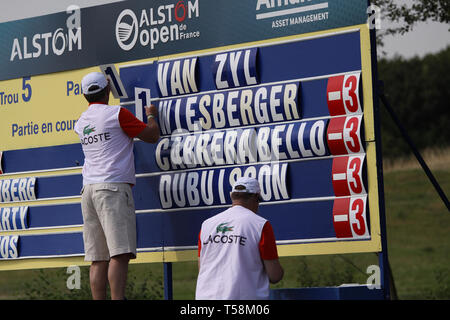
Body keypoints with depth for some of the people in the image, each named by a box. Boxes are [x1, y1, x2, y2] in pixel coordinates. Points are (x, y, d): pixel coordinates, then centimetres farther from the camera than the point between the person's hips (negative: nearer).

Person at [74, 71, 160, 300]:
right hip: (113, 187, -7)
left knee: (98, 259, 3)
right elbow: (152, 136, 4)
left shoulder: (81, 122, 18)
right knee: (120, 253, -15)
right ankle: (117, 298, -26)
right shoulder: (117, 113, -1)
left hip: (88, 189, 7)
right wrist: (151, 116, 24)